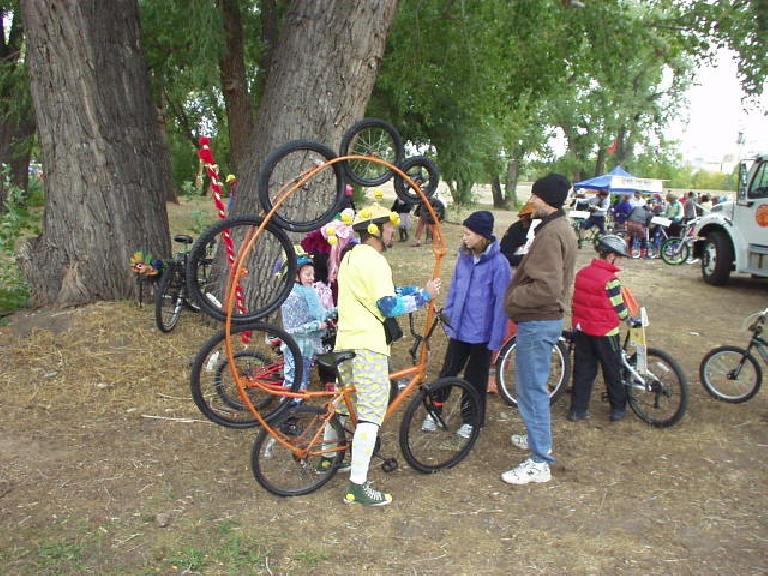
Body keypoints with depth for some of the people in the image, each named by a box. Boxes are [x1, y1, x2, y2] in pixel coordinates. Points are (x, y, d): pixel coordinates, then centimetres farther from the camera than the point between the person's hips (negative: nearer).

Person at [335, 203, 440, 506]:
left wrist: (420, 289, 16)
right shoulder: (373, 260, -14)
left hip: (345, 342, 10)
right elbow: (389, 306, -19)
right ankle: (357, 486, -7)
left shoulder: (351, 256, 17)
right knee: (371, 413, -7)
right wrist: (424, 295, -7)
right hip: (368, 345, -10)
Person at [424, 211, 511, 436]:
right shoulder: (464, 257, 1)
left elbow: (500, 303, -14)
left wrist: (496, 339, -13)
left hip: (481, 333, -4)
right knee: (448, 372, 12)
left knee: (476, 378, 12)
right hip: (458, 329, 4)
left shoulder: (498, 263, -16)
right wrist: (448, 317, 10)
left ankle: (472, 420, 28)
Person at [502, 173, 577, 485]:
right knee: (534, 385, 23)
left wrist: (512, 297, -14)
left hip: (538, 322, -11)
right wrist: (518, 292, 12)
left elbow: (546, 288, -27)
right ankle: (538, 437, 39)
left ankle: (539, 462, 4)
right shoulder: (562, 228, 12)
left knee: (532, 389, -4)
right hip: (546, 319, 11)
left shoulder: (550, 234, -21)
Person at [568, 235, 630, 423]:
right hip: (605, 332, -6)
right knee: (612, 371, 11)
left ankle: (577, 409, 14)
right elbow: (618, 309, -13)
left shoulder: (582, 272, 1)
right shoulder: (610, 280, -19)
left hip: (581, 329, 6)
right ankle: (618, 408, 22)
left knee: (582, 369, 12)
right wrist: (628, 317, 6)